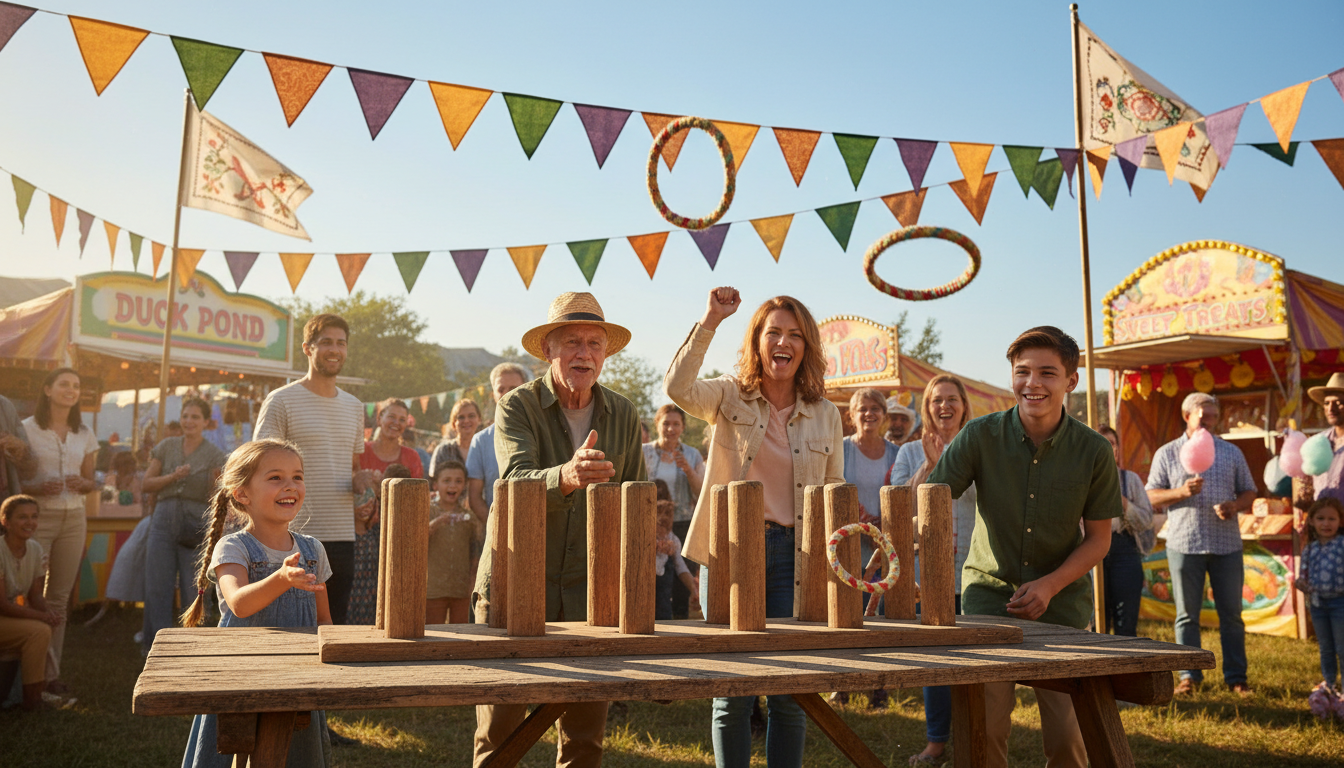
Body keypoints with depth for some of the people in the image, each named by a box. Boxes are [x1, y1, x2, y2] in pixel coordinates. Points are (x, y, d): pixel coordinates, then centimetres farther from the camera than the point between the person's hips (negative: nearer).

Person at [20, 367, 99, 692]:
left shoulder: (85, 435, 10)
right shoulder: (27, 428, -2)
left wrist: (81, 484, -6)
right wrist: (40, 488, -20)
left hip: (73, 519, 4)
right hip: (37, 517, -4)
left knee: (59, 599, 6)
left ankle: (51, 671, 12)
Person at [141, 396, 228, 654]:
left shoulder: (215, 455, 2)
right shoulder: (166, 447, 9)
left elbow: (215, 497, 0)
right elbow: (148, 483, 8)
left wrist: (216, 484, -21)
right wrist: (173, 476, -8)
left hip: (197, 521, -2)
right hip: (164, 518, 3)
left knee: (193, 587, -1)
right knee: (157, 586, 3)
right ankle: (157, 644, 13)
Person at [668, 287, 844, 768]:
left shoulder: (826, 415, 8)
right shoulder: (730, 397, 2)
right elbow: (677, 388, -20)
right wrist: (710, 321, -25)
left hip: (795, 556, 2)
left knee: (791, 694, 7)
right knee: (731, 693, 5)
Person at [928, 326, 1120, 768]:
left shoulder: (1094, 452, -7)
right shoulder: (981, 436, -10)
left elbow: (1099, 538, 2)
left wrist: (1049, 586, -12)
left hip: (1061, 596, 1)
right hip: (989, 588, -1)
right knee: (984, 724, -8)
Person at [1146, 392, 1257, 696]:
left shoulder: (1231, 452, 12)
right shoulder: (1167, 454, 6)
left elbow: (1249, 492, 13)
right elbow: (1151, 496, 3)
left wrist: (1235, 505, -9)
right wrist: (1181, 492, -15)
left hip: (1226, 544, 2)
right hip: (1184, 544, -1)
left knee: (1231, 613, 5)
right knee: (1187, 614, 4)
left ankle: (1236, 676, 15)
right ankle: (1189, 675, 13)